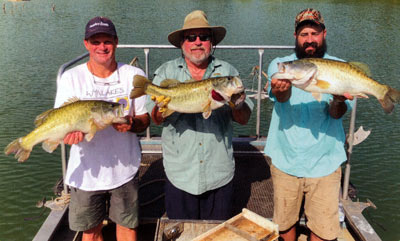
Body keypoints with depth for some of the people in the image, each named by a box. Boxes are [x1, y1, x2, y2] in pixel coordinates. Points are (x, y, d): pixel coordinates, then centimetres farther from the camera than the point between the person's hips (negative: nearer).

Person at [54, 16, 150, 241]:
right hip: (86, 171, 0)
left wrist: (131, 124, -23)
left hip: (124, 169, 0)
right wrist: (71, 132, -29)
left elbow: (145, 119, 1)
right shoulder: (71, 78, -5)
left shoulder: (134, 75, -3)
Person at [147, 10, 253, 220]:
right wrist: (161, 108, -27)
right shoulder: (166, 72, 1)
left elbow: (244, 119, -1)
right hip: (179, 174, 0)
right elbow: (156, 119, -4)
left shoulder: (228, 72, 1)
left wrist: (238, 106, -23)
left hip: (219, 173, 1)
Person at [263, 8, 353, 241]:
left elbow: (337, 113, -14)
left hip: (324, 163, 0)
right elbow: (281, 97, -21)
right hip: (285, 161, 1)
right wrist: (281, 89, -45)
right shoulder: (280, 65, -1)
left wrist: (339, 101, -38)